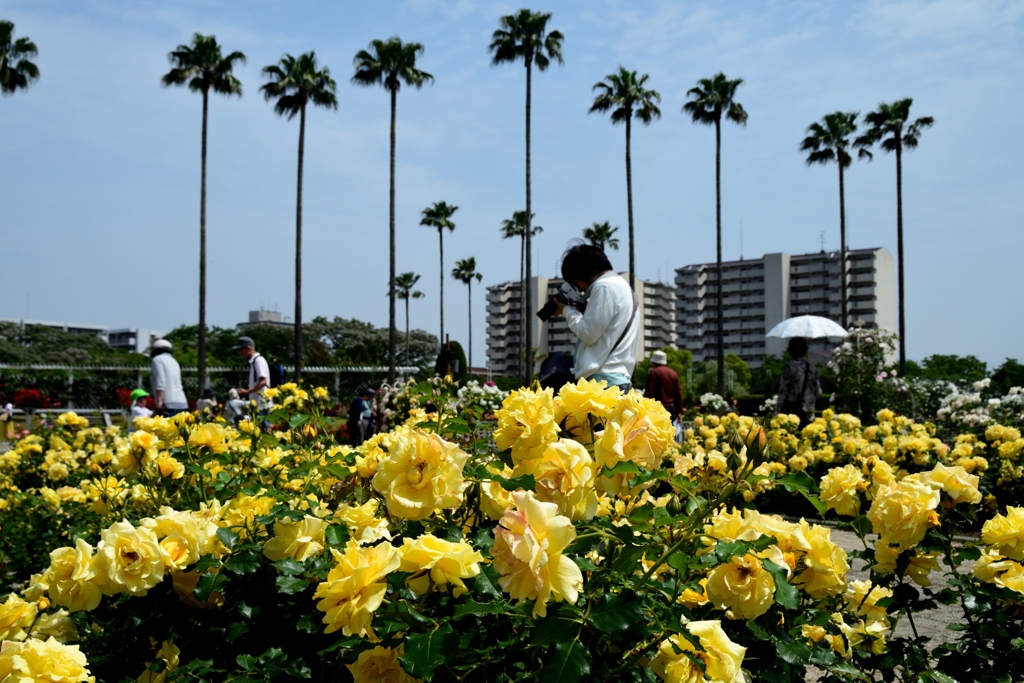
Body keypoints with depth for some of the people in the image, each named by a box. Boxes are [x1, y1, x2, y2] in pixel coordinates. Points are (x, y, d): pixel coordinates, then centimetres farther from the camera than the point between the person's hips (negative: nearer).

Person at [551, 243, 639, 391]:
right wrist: (583, 311, 13)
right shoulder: (620, 284, 23)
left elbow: (589, 334, -11)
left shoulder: (605, 286, -8)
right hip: (615, 378, 10)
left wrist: (568, 311, 3)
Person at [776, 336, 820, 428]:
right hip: (806, 412, 5)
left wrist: (777, 410, -6)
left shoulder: (789, 366, -8)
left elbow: (783, 390, -8)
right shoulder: (812, 368, 7)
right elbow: (818, 392, 12)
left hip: (790, 408, -5)